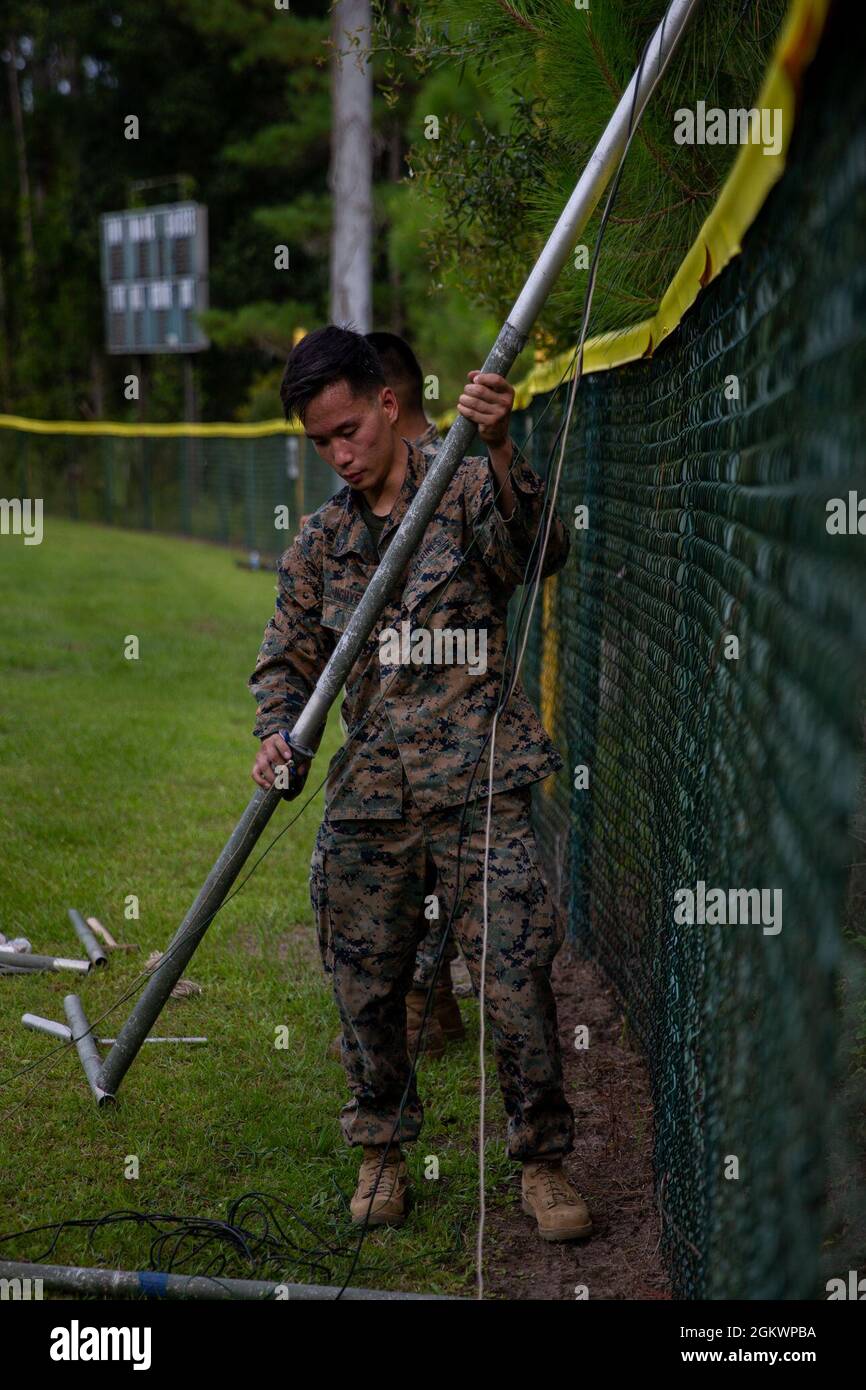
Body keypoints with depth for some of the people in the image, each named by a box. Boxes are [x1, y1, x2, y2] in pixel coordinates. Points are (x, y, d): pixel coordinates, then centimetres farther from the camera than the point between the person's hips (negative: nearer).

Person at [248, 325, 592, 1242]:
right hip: (368, 799, 4)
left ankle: (542, 1159, 11)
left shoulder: (468, 493, 1)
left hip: (477, 790, -4)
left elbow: (539, 551, -19)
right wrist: (277, 736, -5)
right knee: (366, 985, 9)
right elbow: (287, 660, 15)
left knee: (516, 978, -5)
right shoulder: (320, 543, 13)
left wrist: (499, 451, -34)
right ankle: (381, 1150, 28)